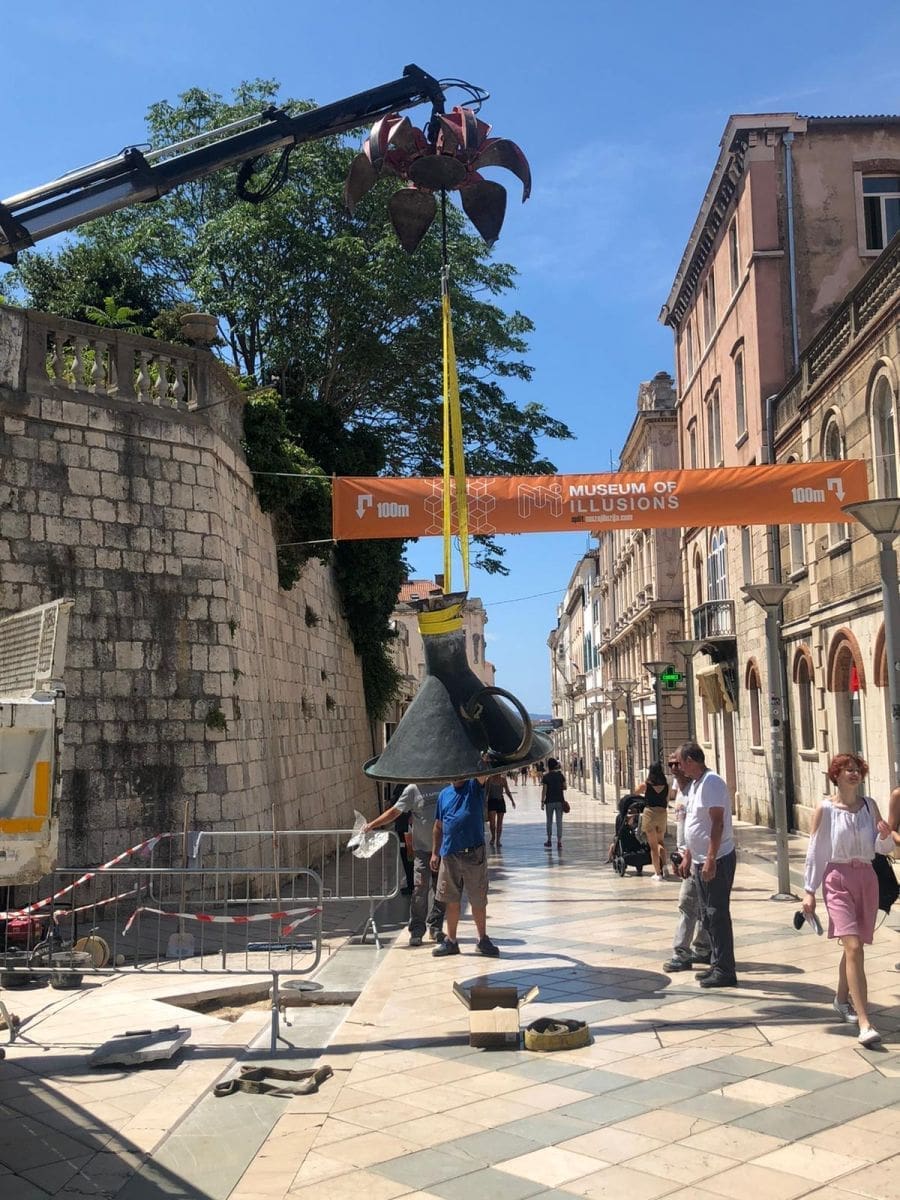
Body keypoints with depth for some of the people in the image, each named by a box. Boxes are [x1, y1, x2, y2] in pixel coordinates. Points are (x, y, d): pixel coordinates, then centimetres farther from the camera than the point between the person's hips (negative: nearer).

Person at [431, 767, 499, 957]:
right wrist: (435, 852, 10)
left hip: (474, 854, -3)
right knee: (451, 901, 10)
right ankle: (451, 941, 21)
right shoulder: (443, 795, 10)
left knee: (478, 901, 5)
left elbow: (482, 774, -22)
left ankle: (483, 940, 19)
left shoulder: (475, 787, 0)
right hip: (449, 854, 3)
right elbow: (438, 826, 14)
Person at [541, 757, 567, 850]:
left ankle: (549, 841, 19)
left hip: (549, 801, -2)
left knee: (549, 821, 12)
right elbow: (564, 787, 3)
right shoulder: (561, 775, 0)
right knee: (559, 821, 2)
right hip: (559, 801, 2)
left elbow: (544, 790, -10)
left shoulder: (546, 777, -7)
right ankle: (559, 842, -2)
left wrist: (542, 802, -5)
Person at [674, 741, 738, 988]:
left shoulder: (712, 782, -16)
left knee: (717, 915, -4)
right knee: (708, 915, 15)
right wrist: (688, 856, 22)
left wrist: (711, 860, -25)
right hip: (701, 861, 10)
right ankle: (717, 965, 24)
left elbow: (717, 823, -22)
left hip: (717, 860, -10)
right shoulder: (695, 784, 15)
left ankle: (725, 972, 2)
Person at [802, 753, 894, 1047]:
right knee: (854, 948, -15)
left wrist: (885, 835, -13)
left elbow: (883, 848, 10)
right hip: (838, 880, -4)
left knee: (854, 947, 15)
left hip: (866, 879, 4)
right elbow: (814, 852, -2)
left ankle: (841, 999, 40)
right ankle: (864, 1025, -17)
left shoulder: (869, 805, 5)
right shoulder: (825, 810, -6)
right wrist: (809, 891, -2)